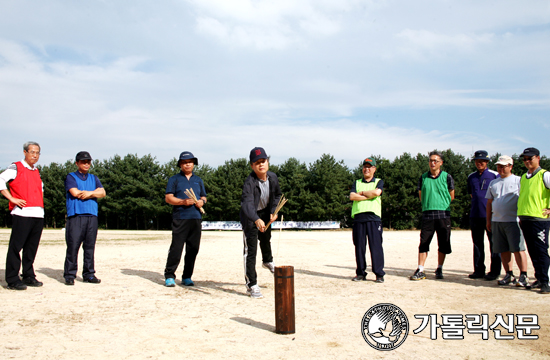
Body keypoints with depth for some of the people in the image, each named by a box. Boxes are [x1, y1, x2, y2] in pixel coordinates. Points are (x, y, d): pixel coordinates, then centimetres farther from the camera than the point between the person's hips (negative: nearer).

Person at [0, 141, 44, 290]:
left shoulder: (37, 172, 21)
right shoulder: (16, 168, 1)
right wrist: (12, 199, -14)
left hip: (38, 214, 7)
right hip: (22, 213, -6)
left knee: (32, 248, 9)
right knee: (16, 247, -5)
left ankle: (29, 277, 16)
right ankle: (12, 280, -1)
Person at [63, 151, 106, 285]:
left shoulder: (94, 178, 22)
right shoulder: (71, 177, 10)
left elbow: (102, 193, 7)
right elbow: (75, 193, -8)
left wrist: (89, 193, -11)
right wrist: (94, 192, 1)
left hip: (92, 216, 4)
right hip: (75, 216, -4)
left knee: (90, 247, 3)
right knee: (73, 246, -7)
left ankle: (89, 274, 9)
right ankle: (69, 275, -2)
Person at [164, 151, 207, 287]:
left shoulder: (198, 180, 23)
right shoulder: (174, 179, 9)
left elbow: (204, 197, 25)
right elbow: (168, 198, 1)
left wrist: (202, 201, 1)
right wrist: (183, 201, -15)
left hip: (196, 218, 4)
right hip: (180, 218, -4)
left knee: (193, 249, 3)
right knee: (176, 248, -9)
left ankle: (187, 277, 12)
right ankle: (169, 276, 0)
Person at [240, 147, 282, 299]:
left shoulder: (273, 178, -14)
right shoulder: (249, 182, -34)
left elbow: (277, 195, 5)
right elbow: (247, 203, -49)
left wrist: (273, 211, -9)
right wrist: (256, 220, -65)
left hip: (266, 213, 6)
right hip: (250, 217, -6)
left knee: (266, 239, 30)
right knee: (250, 250, -9)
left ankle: (267, 261, 60)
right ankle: (251, 285, -2)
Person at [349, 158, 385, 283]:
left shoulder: (379, 182, 15)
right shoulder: (357, 183, 20)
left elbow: (376, 192, -8)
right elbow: (352, 196, 1)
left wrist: (361, 193, 3)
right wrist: (369, 196, -4)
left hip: (374, 217, -2)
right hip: (358, 217, 3)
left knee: (376, 246, -6)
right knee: (359, 246, 3)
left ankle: (379, 274, -1)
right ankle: (361, 273, 11)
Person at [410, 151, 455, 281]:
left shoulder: (447, 177, 2)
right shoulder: (423, 177, 6)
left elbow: (451, 196, 10)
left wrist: (441, 204, 8)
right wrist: (429, 204, 7)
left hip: (443, 214, -1)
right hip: (427, 214, 1)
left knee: (443, 244, 5)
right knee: (423, 243, -2)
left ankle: (439, 270, 19)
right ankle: (420, 271, 1)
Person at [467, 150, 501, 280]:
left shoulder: (495, 175, 0)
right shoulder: (471, 177, 14)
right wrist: (477, 203, 13)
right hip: (475, 214, 5)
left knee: (494, 243, -2)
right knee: (477, 242, 7)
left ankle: (495, 271, 4)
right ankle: (479, 270, 14)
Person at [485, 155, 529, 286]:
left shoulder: (518, 181, 2)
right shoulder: (493, 183, 18)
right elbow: (489, 202, 21)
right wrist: (488, 220, 16)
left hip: (513, 220, -5)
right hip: (497, 221, 5)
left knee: (518, 249, -9)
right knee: (503, 250, 7)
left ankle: (523, 276, -3)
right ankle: (509, 275, 15)